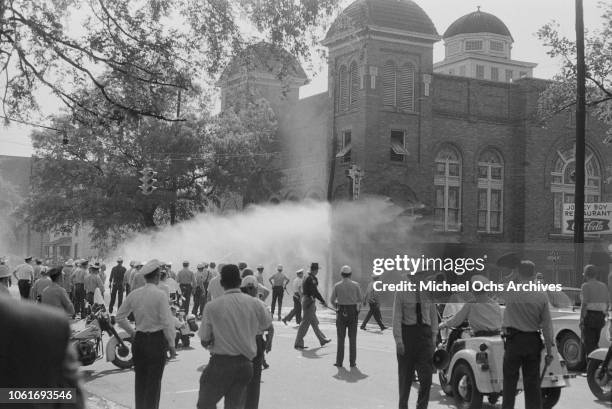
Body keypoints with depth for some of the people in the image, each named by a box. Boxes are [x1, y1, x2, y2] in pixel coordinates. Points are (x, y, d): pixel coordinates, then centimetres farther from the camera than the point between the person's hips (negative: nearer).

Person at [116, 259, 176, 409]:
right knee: (154, 381, 1)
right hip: (157, 340, -5)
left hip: (139, 339, 5)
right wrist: (171, 345, -7)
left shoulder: (134, 294, 3)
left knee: (140, 379, 14)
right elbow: (166, 322, -15)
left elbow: (120, 317, 10)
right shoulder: (160, 295, -13)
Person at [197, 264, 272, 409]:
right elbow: (267, 325, 15)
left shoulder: (212, 306, -11)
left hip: (220, 363, -3)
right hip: (246, 363, 3)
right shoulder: (255, 304, -3)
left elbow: (204, 341, -7)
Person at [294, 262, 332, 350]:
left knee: (314, 322, 18)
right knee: (305, 323, -5)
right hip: (309, 302, -10)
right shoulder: (312, 279, -18)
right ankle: (298, 343, 0)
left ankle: (322, 340, 30)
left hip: (305, 300, 10)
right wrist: (323, 302, -14)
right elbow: (315, 292, -20)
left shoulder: (307, 277, 13)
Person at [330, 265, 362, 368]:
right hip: (353, 312, 0)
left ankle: (339, 361, 4)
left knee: (341, 338, 6)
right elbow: (360, 299, 5)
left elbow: (332, 300, 2)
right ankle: (352, 362, 3)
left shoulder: (337, 285, -3)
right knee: (352, 338, 5)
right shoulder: (355, 285, -3)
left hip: (341, 313, 0)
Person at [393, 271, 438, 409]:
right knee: (405, 375, 8)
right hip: (407, 333, -2)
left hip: (425, 333, 2)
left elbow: (433, 314, 13)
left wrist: (434, 335, 6)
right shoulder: (401, 293, -3)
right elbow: (397, 317, -5)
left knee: (426, 375, -6)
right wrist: (398, 339, -11)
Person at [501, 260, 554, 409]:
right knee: (532, 381, 9)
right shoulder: (542, 296, -5)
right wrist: (549, 349, 4)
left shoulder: (510, 292, -10)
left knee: (510, 380, 6)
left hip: (514, 339, -2)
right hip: (534, 341, 2)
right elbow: (547, 324, -2)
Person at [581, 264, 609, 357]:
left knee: (589, 344, -2)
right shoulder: (603, 286, 10)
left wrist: (581, 319, -13)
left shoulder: (586, 286, -9)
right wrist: (603, 318, 20)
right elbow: (607, 304, 11)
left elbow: (584, 304, -16)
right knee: (595, 343, 16)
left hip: (589, 316, -6)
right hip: (600, 317, 6)